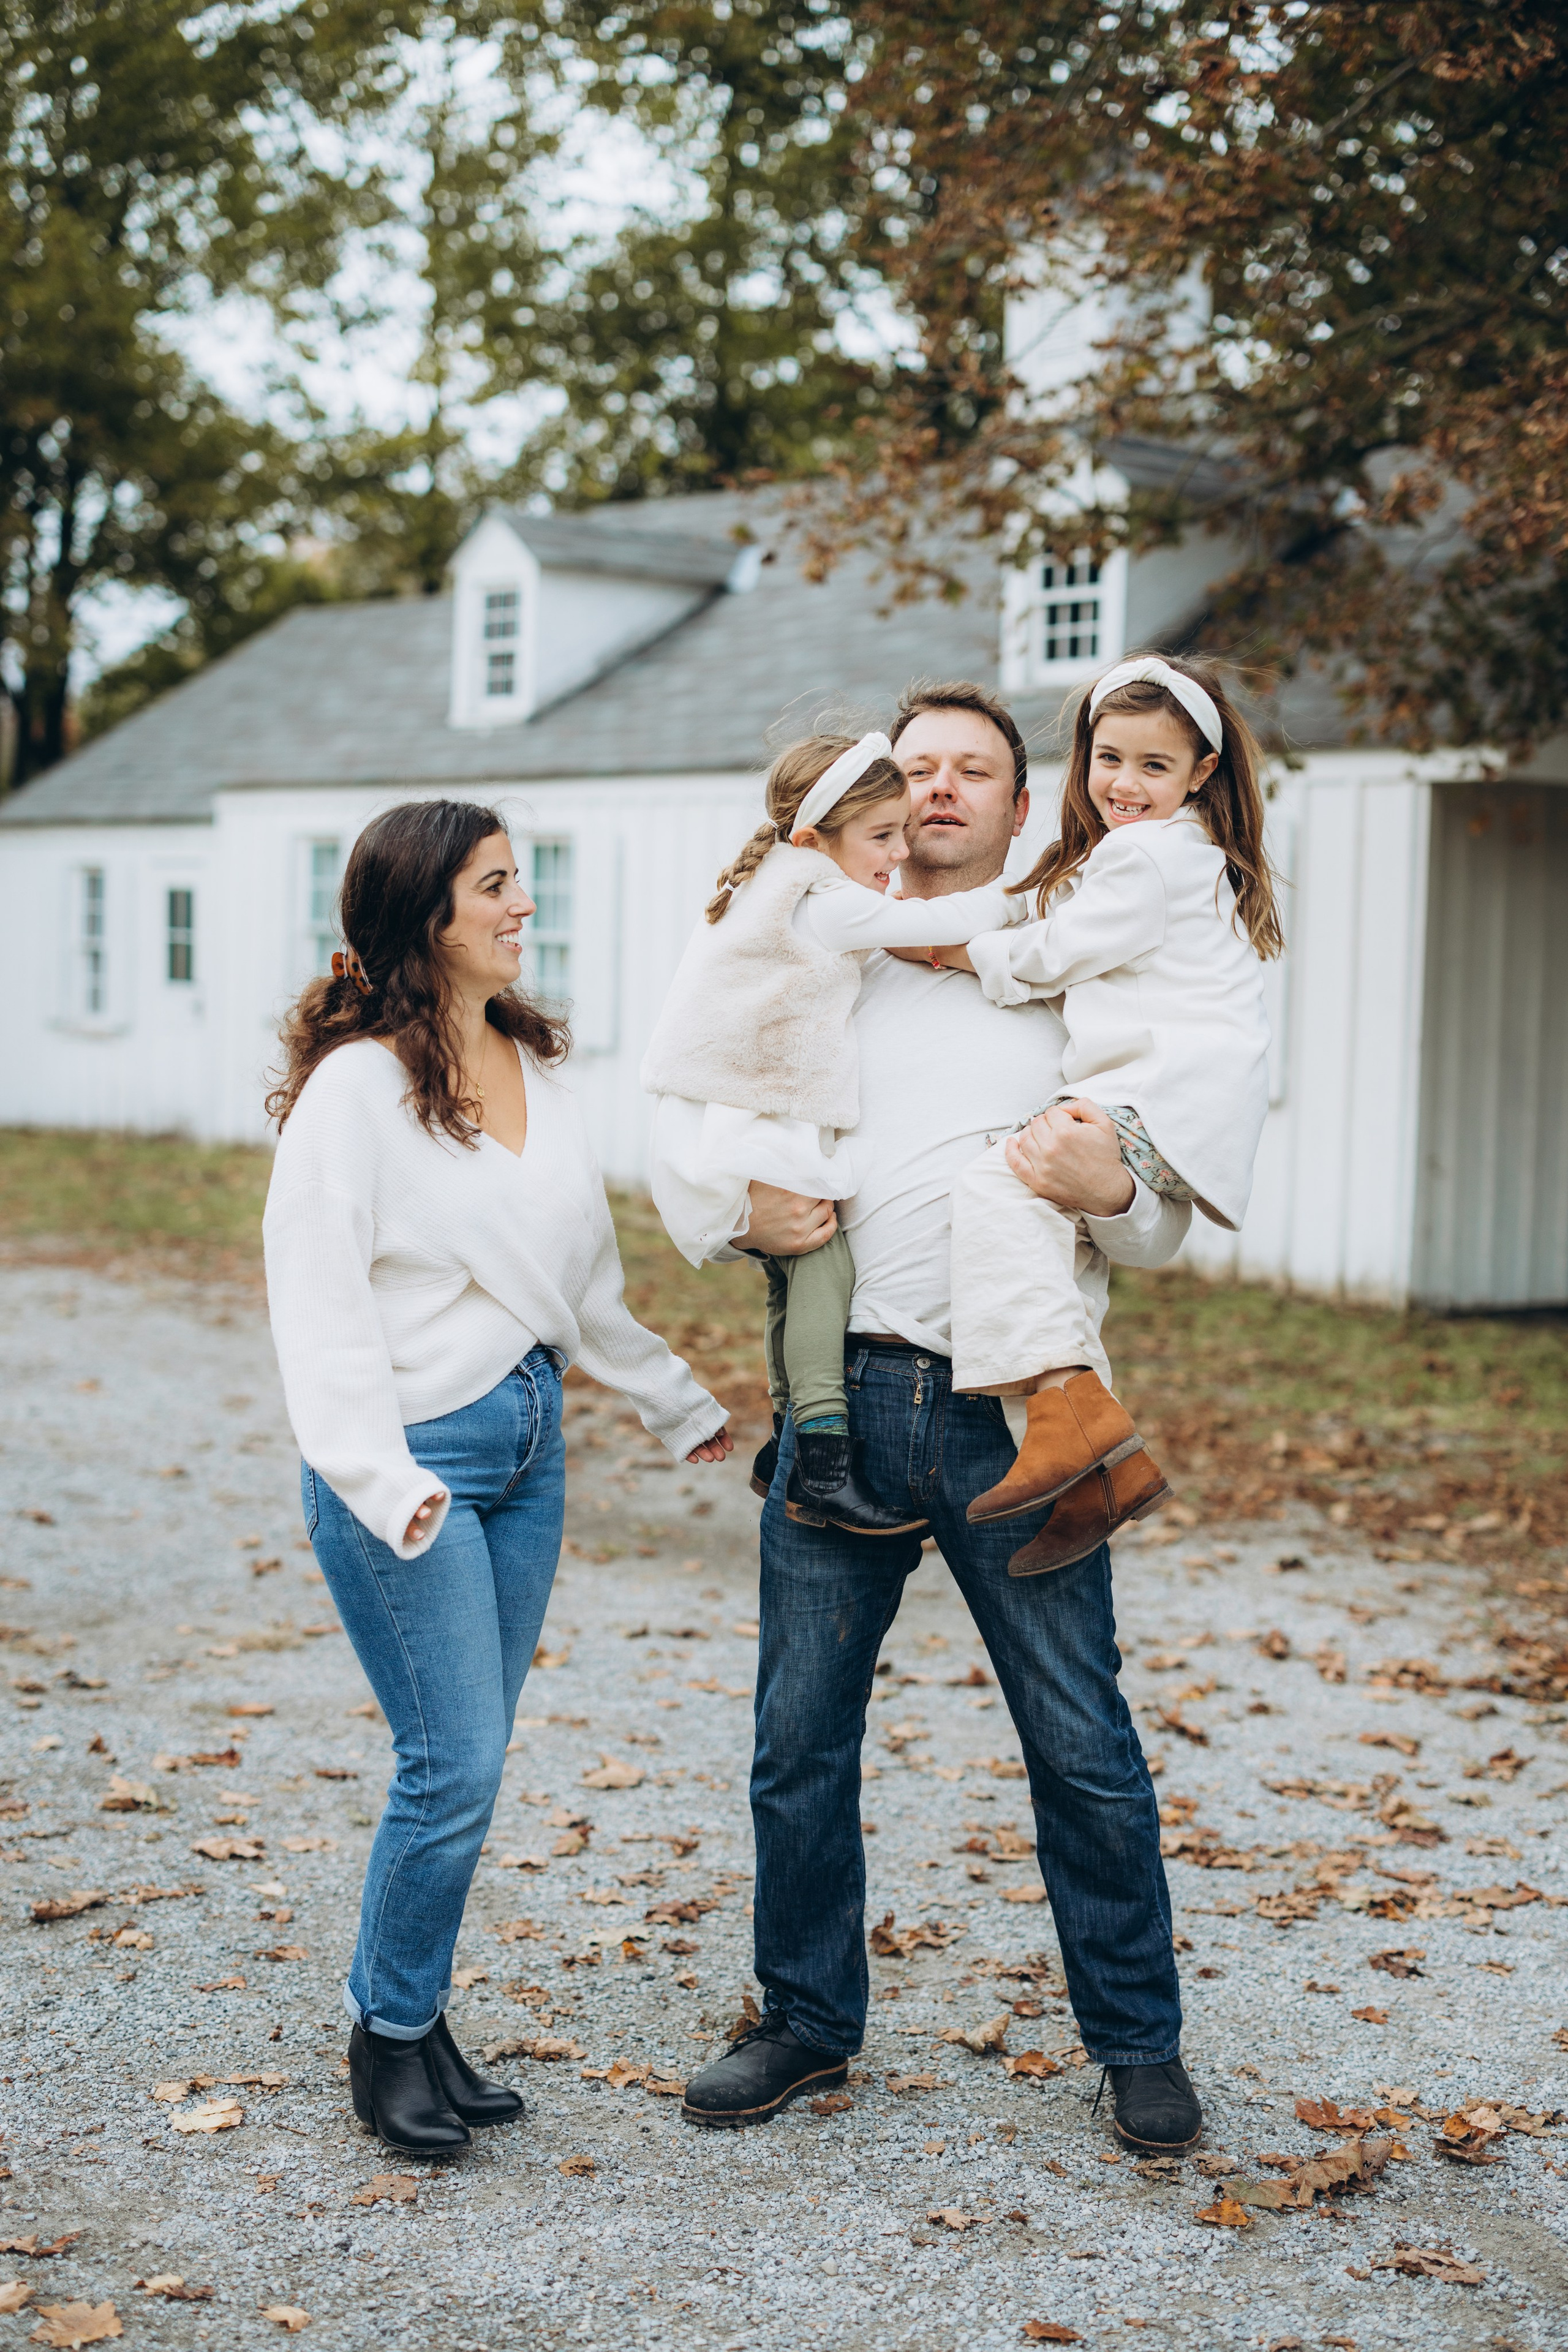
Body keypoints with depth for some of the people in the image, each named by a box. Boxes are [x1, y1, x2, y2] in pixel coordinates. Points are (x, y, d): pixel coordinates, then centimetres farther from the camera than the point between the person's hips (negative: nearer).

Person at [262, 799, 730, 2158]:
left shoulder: (535, 1066, 11)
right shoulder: (356, 1083, -13)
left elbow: (586, 1271, 20)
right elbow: (318, 1301, -17)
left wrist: (675, 1401, 24)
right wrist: (380, 1480, -26)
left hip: (530, 1437, 7)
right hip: (412, 1456, -7)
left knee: (472, 1760, 10)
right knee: (454, 1765, -7)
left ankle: (421, 2020, 24)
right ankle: (390, 2034, 14)